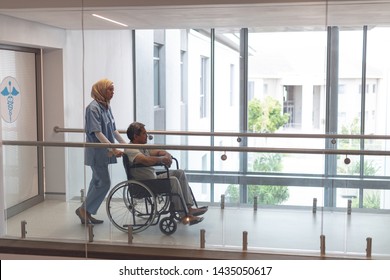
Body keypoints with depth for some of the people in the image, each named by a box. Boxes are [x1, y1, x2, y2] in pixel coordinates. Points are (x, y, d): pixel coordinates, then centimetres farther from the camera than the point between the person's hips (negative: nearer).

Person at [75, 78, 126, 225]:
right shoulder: (93, 108, -16)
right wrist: (113, 149, -28)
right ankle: (84, 209, 6)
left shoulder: (107, 107, 10)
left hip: (104, 151, 9)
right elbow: (97, 133, -23)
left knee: (98, 182, 13)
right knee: (104, 183, -8)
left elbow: (113, 130, 14)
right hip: (96, 151, -9)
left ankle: (87, 213, 22)